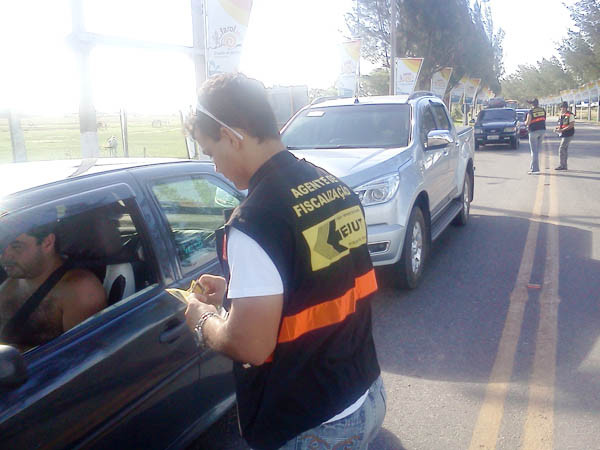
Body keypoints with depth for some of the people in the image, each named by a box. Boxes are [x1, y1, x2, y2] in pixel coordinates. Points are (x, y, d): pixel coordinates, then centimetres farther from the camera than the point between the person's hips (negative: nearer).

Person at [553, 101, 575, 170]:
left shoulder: (570, 115, -13)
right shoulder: (561, 115, 14)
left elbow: (571, 125, -19)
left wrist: (562, 130, -23)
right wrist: (557, 128, 3)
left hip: (568, 134, -9)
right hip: (563, 134, 9)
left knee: (561, 149, -12)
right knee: (565, 149, 11)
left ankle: (562, 165, -9)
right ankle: (564, 165, 16)